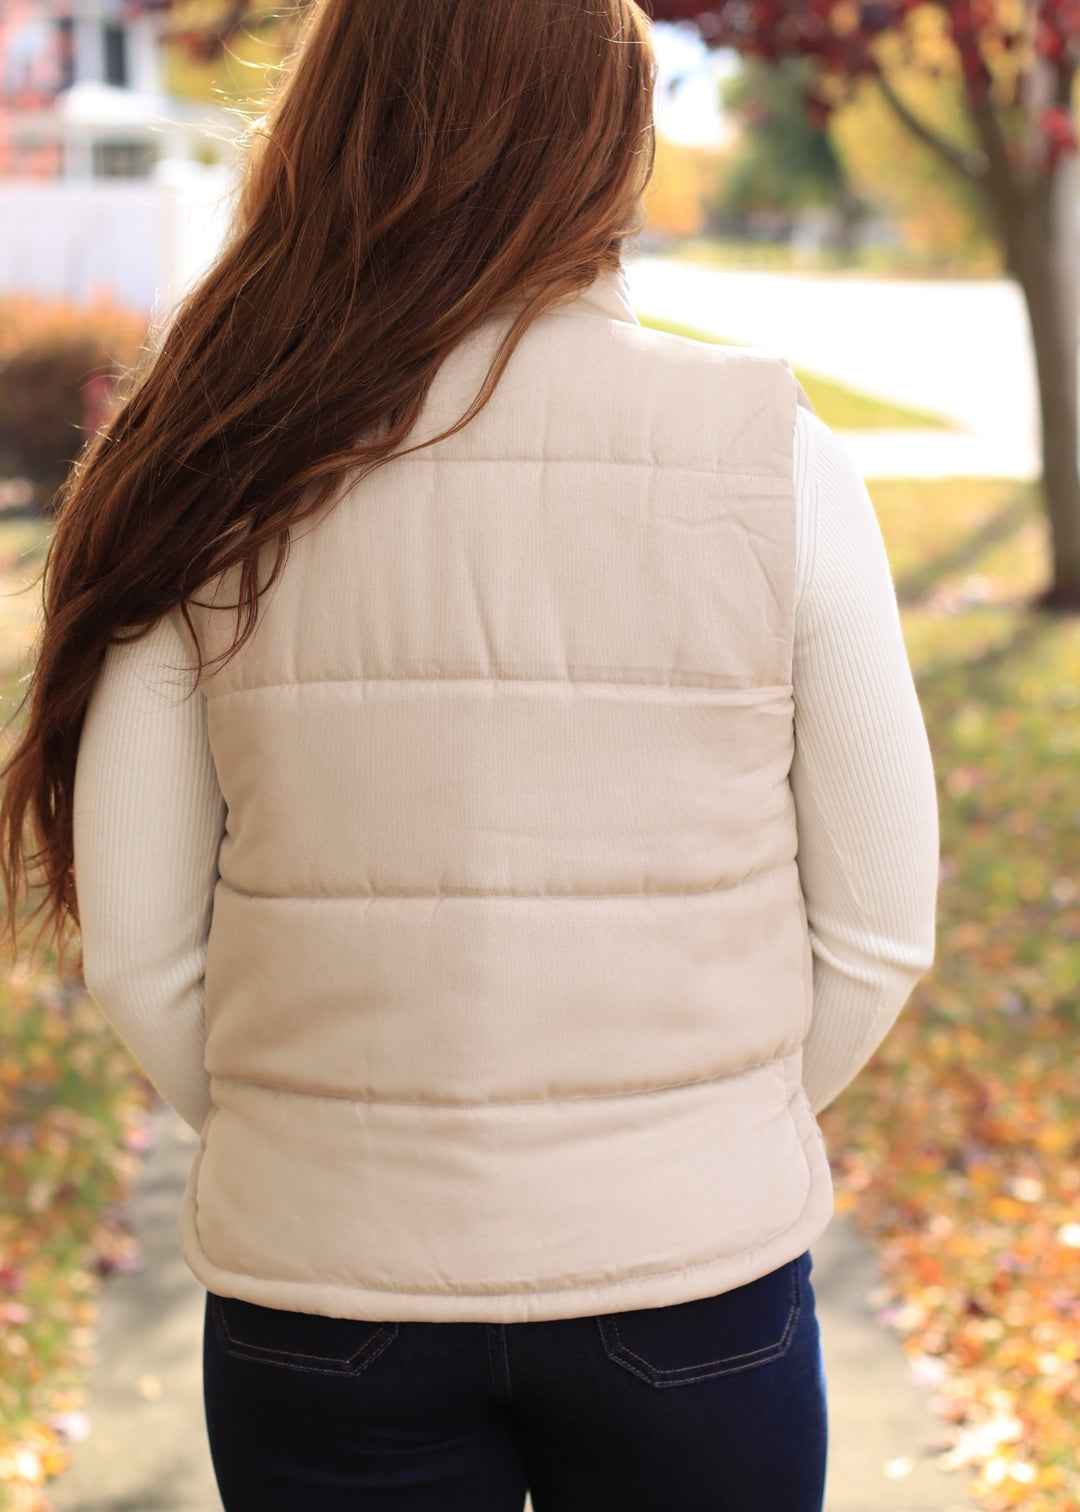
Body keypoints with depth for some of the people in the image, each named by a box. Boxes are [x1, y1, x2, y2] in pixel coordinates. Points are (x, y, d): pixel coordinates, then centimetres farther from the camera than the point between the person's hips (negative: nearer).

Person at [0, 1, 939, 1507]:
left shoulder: (213, 482, -7)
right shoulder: (774, 459, -8)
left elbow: (141, 954, -5)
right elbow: (877, 930, -3)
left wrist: (329, 1159, 11)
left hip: (322, 1283, 1)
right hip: (691, 1272, 0)